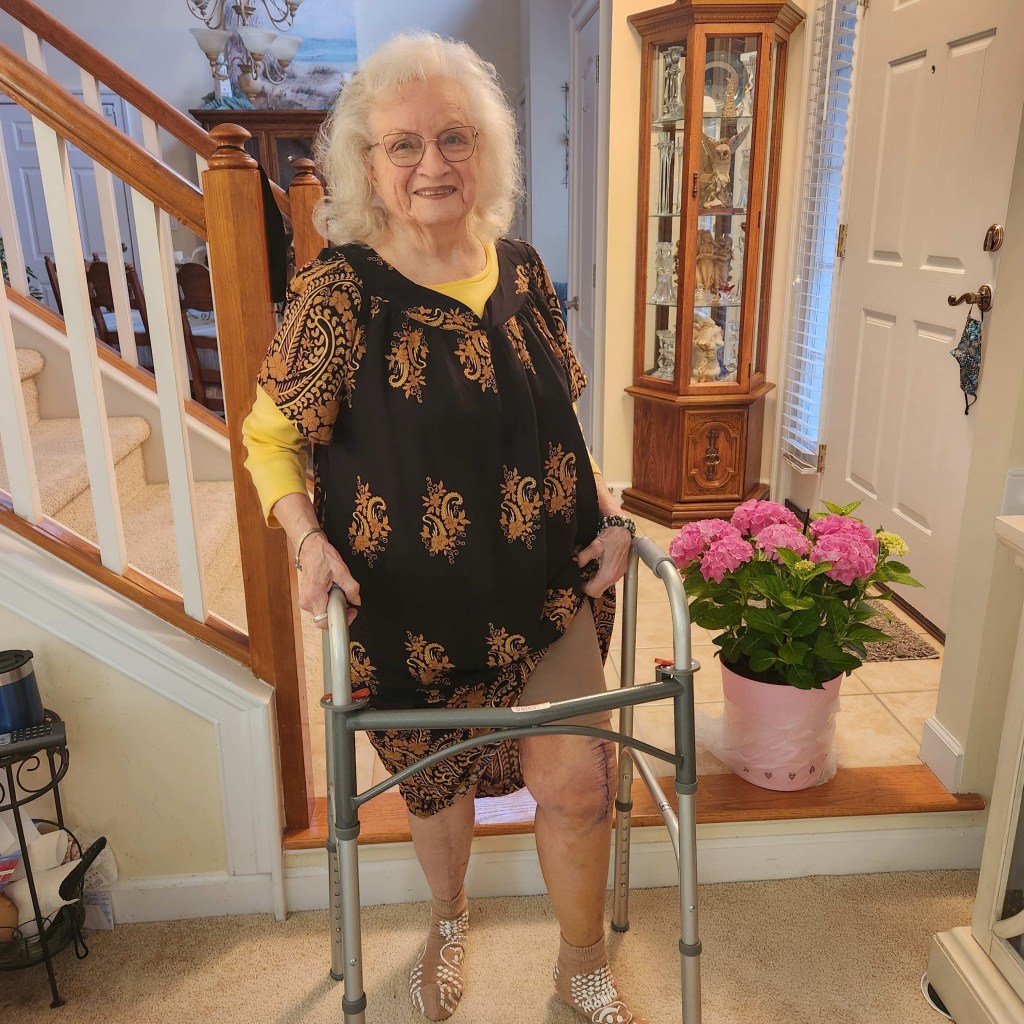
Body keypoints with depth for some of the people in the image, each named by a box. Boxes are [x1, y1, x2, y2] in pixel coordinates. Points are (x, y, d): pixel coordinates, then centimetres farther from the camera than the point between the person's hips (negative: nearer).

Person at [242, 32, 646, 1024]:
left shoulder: (521, 271, 1)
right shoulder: (337, 290, -12)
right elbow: (269, 438, -6)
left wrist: (607, 513, -1)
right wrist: (308, 539, -22)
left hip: (543, 581, 3)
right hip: (412, 597, -2)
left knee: (577, 779, 1)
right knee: (437, 779, 17)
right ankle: (448, 924, 51)